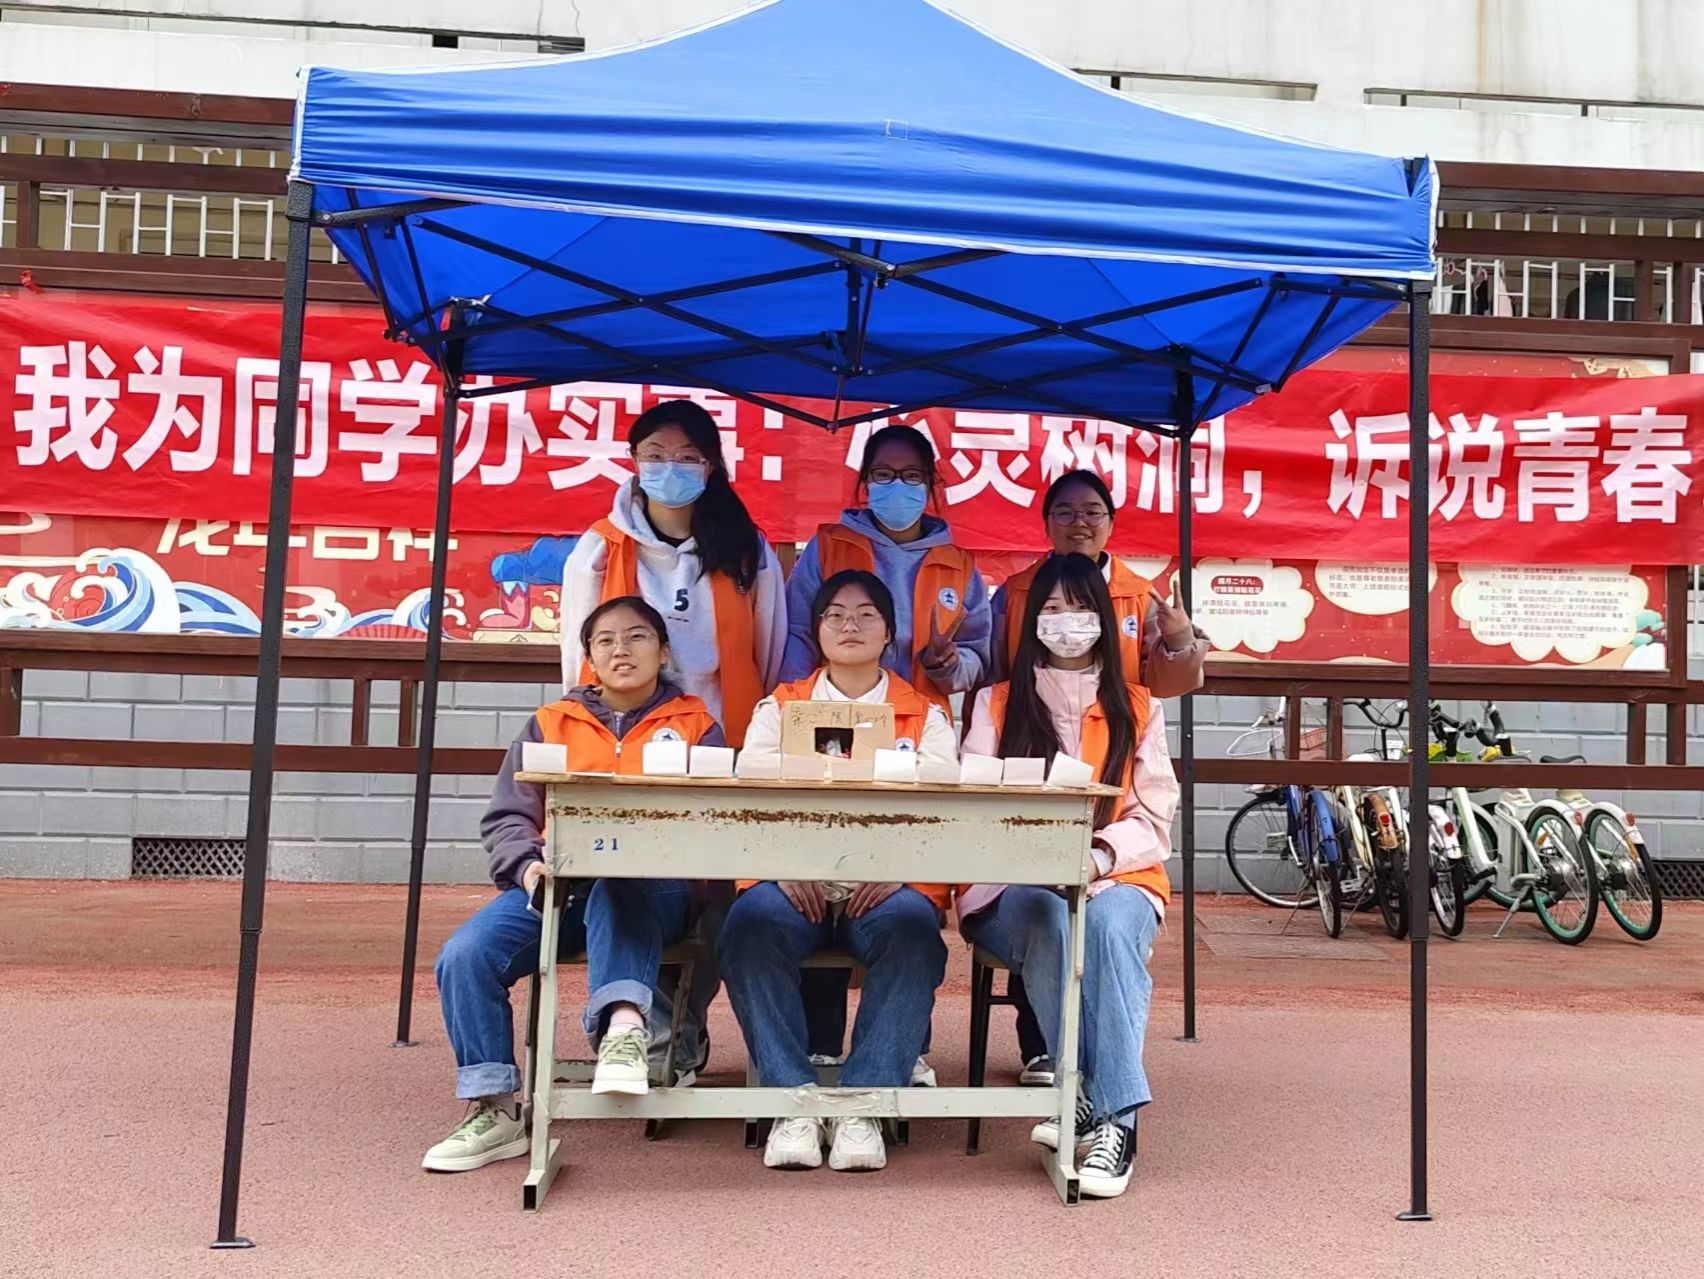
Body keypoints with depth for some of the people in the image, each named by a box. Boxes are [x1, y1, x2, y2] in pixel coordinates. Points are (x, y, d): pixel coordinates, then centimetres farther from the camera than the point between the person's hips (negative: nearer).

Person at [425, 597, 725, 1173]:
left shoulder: (696, 726, 15)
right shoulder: (551, 725, 19)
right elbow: (506, 818, 14)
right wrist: (528, 866, -9)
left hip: (653, 894, -3)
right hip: (557, 888, 3)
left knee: (616, 883, -39)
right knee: (464, 954, -21)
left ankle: (622, 1020, -42)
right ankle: (492, 1109, -11)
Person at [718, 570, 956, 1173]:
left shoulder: (926, 717, 16)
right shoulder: (778, 709, 18)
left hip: (888, 886, 0)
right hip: (794, 882, 1)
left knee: (913, 932, -34)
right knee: (749, 924, -32)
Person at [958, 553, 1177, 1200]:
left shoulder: (1137, 708, 16)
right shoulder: (998, 704, 15)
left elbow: (1152, 817, 5)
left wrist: (1099, 855, -17)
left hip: (1118, 878, 0)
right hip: (1015, 885, 0)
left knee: (1107, 922, -36)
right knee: (1050, 917, -36)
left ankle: (1115, 1118, -38)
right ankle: (1097, 1104, -35)